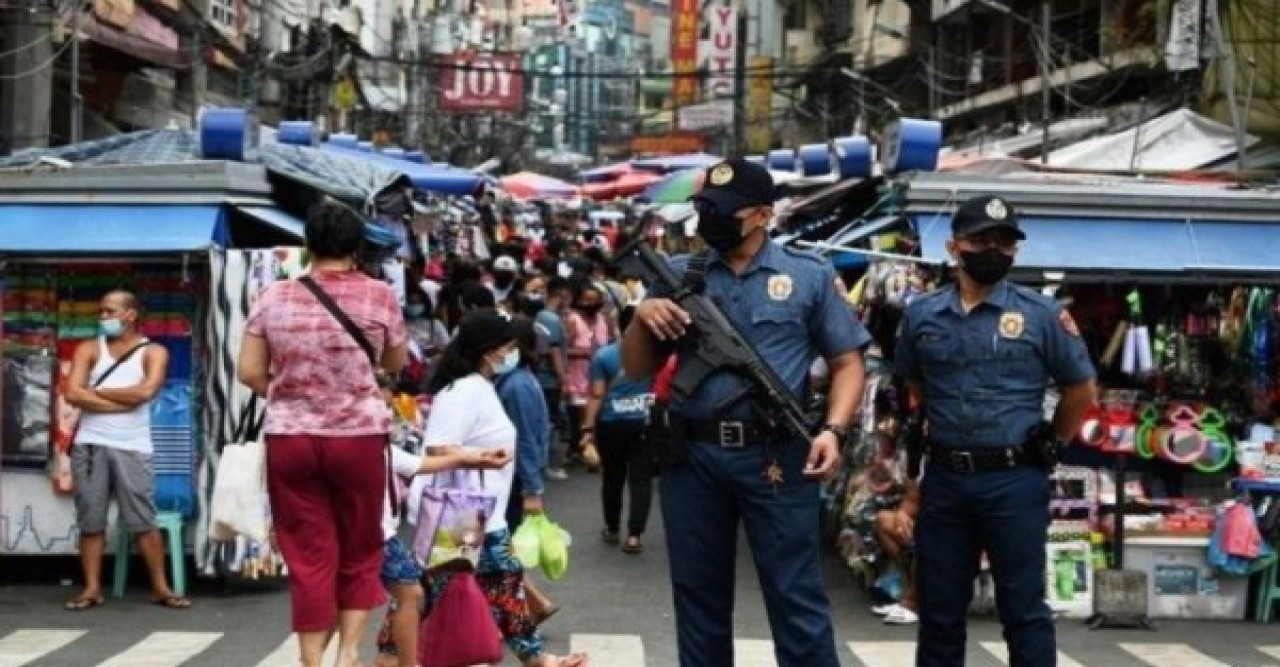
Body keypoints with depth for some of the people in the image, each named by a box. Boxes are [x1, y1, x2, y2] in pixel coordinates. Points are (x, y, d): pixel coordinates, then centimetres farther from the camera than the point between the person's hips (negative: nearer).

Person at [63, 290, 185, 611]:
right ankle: (92, 588, 8)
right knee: (91, 521, 3)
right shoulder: (89, 349, 9)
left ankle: (160, 587, 4)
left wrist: (95, 392, -4)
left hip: (132, 447, -2)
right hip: (90, 445, 2)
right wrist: (122, 401, -10)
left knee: (143, 521, -2)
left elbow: (145, 392, -13)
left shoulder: (153, 352, 4)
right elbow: (72, 393, -5)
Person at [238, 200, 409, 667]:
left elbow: (249, 373, 1)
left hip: (290, 439, 1)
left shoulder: (274, 298, 1)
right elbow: (396, 365, 10)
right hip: (358, 437, -1)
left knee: (308, 558, 7)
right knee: (359, 551, 15)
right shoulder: (379, 296, -3)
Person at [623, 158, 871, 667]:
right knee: (699, 597, 11)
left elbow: (848, 362, 6)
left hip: (776, 456, -2)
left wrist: (833, 429, -10)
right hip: (691, 457, 3)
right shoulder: (678, 276, 10)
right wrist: (642, 318, -6)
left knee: (797, 598, -1)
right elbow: (636, 369, 14)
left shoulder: (809, 276, 6)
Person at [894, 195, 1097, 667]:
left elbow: (1080, 391, 6)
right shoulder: (922, 315, 6)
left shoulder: (1041, 315, -2)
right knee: (939, 609, 11)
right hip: (943, 479, 3)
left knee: (1024, 609, 2)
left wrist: (1046, 447, 9)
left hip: (1014, 481, -3)